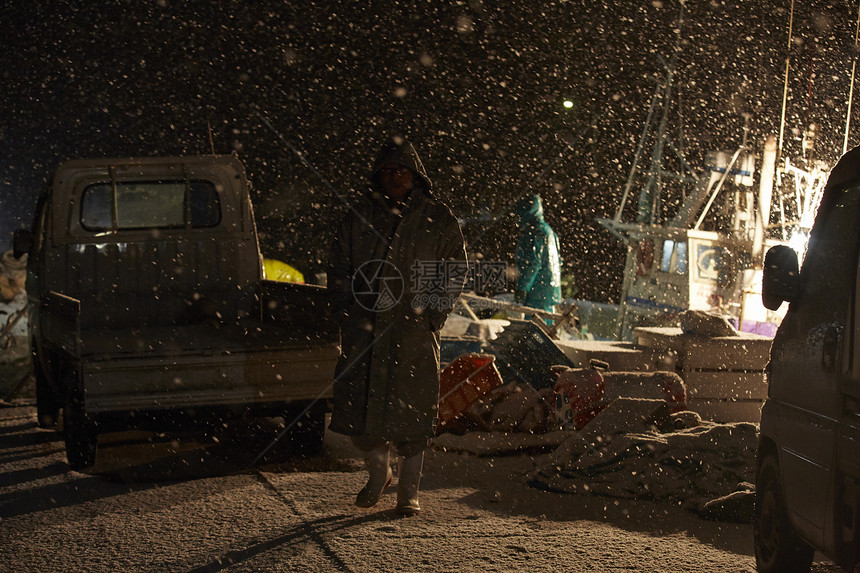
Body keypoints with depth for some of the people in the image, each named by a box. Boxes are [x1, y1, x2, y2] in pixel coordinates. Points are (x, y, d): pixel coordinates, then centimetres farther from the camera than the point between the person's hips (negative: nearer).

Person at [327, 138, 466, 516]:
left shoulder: (437, 219, 5)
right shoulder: (359, 216, 11)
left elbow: (454, 272, 6)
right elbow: (339, 268, 16)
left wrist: (431, 312, -5)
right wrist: (344, 311, 4)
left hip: (414, 328, -2)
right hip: (364, 325, 2)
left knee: (411, 409, -3)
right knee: (358, 403, 0)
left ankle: (409, 490, 10)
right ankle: (378, 473, 25)